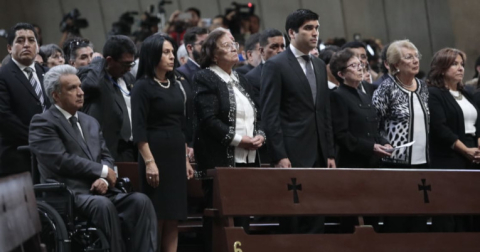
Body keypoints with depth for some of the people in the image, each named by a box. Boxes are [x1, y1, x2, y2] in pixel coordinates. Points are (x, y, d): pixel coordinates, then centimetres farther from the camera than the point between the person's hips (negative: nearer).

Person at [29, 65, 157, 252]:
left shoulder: (91, 122, 24)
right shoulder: (43, 123, -1)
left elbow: (106, 157, 18)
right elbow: (62, 161, -13)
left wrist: (104, 180, -6)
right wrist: (103, 171, -5)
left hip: (98, 190, 7)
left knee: (140, 201, -21)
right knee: (103, 205, -38)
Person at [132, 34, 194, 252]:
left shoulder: (175, 87, 14)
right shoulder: (143, 87, -6)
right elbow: (139, 129, -12)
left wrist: (186, 159, 15)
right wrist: (149, 161, -20)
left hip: (176, 156, 7)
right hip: (156, 154, -7)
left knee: (173, 219, 4)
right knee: (156, 218, -6)